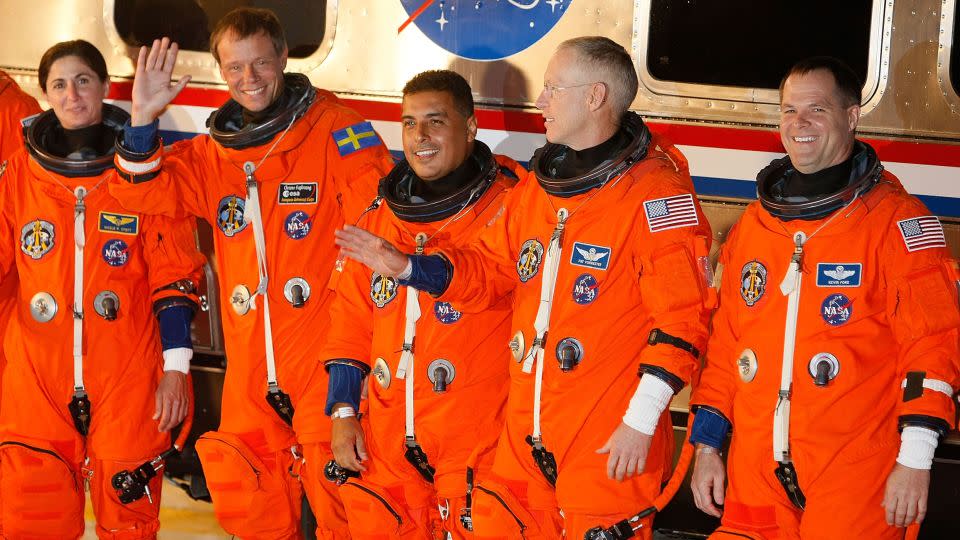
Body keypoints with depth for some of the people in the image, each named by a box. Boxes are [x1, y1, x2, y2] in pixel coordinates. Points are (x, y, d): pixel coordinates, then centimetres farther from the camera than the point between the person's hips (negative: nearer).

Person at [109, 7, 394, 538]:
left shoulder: (332, 126, -3)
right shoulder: (213, 152, 15)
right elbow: (147, 191, 4)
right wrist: (143, 119, -11)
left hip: (325, 355, -5)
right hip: (252, 369, 6)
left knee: (337, 495, -6)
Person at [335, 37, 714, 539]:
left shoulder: (655, 194, -13)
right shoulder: (537, 186, 13)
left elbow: (680, 319, -17)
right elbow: (490, 268, 22)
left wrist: (640, 421, -18)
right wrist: (405, 267, 8)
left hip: (612, 447, -7)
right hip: (524, 438, 8)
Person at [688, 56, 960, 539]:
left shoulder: (894, 219, -4)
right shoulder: (754, 223, 14)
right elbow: (726, 342, 18)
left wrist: (915, 460, -15)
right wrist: (707, 445, 14)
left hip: (855, 482, -5)